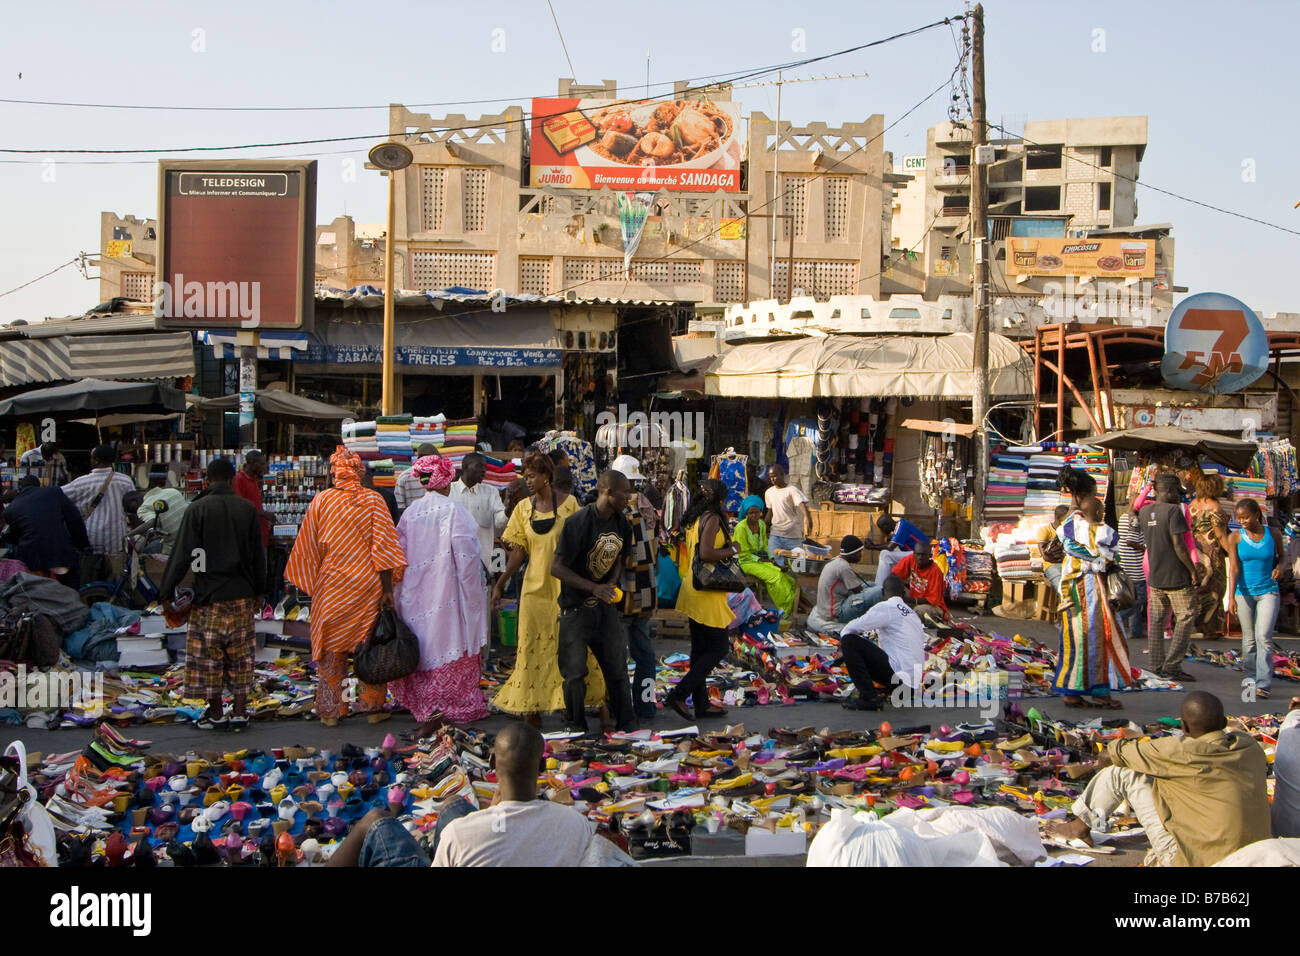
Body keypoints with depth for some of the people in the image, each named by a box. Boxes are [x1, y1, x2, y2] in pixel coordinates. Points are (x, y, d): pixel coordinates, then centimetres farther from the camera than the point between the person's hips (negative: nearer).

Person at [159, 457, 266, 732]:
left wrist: (167, 592, 1)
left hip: (209, 596, -3)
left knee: (209, 656, 7)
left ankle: (216, 715, 12)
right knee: (240, 656, 10)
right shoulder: (248, 510, 1)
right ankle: (239, 713, 12)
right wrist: (259, 591, 18)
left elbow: (182, 555, -8)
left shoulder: (197, 510, -8)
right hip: (242, 596, 3)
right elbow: (258, 555, 7)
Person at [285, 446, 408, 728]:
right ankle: (372, 705, 15)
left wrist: (304, 580, 14)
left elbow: (309, 546, 2)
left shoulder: (321, 500, -4)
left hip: (331, 584, 0)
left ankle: (330, 711, 13)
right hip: (366, 585, 0)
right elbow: (382, 546, -9)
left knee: (331, 646, 9)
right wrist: (387, 590, -7)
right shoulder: (373, 500, -6)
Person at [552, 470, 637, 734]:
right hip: (576, 606, -5)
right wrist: (593, 588, -23)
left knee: (617, 666, 8)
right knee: (575, 670, 1)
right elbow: (557, 567, -18)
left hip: (606, 604, 5)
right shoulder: (578, 522, -19)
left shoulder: (622, 524, 2)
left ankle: (626, 722, 21)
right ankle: (575, 726, 17)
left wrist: (613, 585, -4)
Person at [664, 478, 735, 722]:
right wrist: (732, 549, -11)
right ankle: (679, 694, -7)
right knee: (718, 647, -3)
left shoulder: (694, 519, 12)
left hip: (694, 591, 9)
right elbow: (706, 553, -25)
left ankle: (701, 703, 19)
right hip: (707, 593, -9)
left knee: (700, 648, 13)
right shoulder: (712, 519, -14)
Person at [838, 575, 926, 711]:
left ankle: (868, 698, -12)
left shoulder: (885, 607, -6)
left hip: (897, 673, -9)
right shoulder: (913, 614, 19)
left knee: (849, 641, -7)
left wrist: (843, 636, 11)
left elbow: (853, 628, -11)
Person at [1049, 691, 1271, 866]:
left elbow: (1116, 753, -2)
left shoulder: (1184, 752, -16)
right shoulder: (1250, 746, 1)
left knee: (1122, 771, 0)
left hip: (1197, 860, -7)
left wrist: (1107, 756, 25)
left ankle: (1081, 825, 20)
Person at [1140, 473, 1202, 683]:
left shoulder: (1144, 512, 9)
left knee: (1156, 622, 10)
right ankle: (1172, 666, -3)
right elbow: (1178, 544, -18)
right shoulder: (1173, 511, -13)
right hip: (1177, 578, -7)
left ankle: (1154, 666, 11)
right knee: (1185, 619, 2)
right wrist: (1193, 570, -12)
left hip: (1154, 577, 7)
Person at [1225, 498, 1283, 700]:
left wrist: (1279, 567, -5)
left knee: (1264, 637, -11)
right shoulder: (1235, 538, -4)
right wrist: (1231, 597, -19)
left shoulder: (1273, 535, -1)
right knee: (1249, 638, 8)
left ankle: (1263, 684, -13)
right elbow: (1233, 568, -10)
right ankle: (1249, 674, 28)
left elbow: (1281, 555, 18)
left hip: (1268, 591, -1)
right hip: (1244, 592, 1)